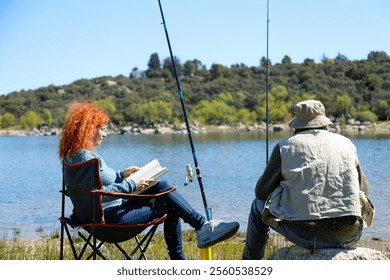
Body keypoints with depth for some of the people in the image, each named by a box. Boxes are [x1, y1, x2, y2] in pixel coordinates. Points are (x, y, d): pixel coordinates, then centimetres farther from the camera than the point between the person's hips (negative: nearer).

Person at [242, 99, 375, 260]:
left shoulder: (285, 146, 4)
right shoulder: (347, 144, 12)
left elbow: (262, 192, 10)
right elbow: (364, 190, 20)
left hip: (303, 233, -2)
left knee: (259, 205, 26)